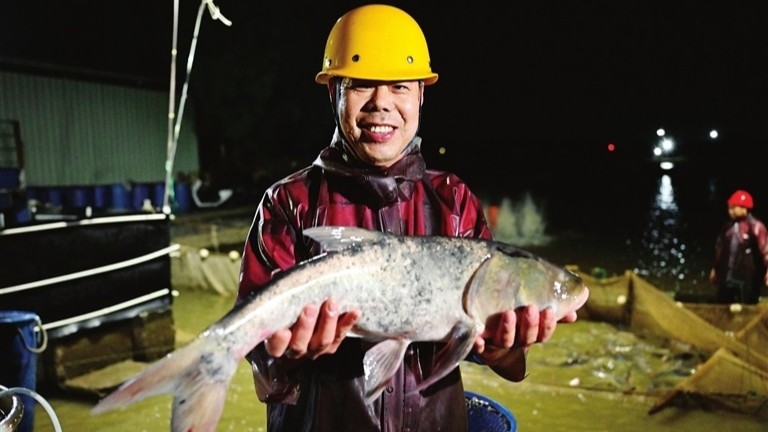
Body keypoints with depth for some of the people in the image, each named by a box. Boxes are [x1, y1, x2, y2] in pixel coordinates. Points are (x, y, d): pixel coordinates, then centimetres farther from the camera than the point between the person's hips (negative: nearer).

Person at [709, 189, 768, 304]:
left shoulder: (755, 226, -10)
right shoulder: (728, 227, 10)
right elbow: (719, 248, 18)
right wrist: (714, 268, 21)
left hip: (747, 278, -6)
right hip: (726, 278, 6)